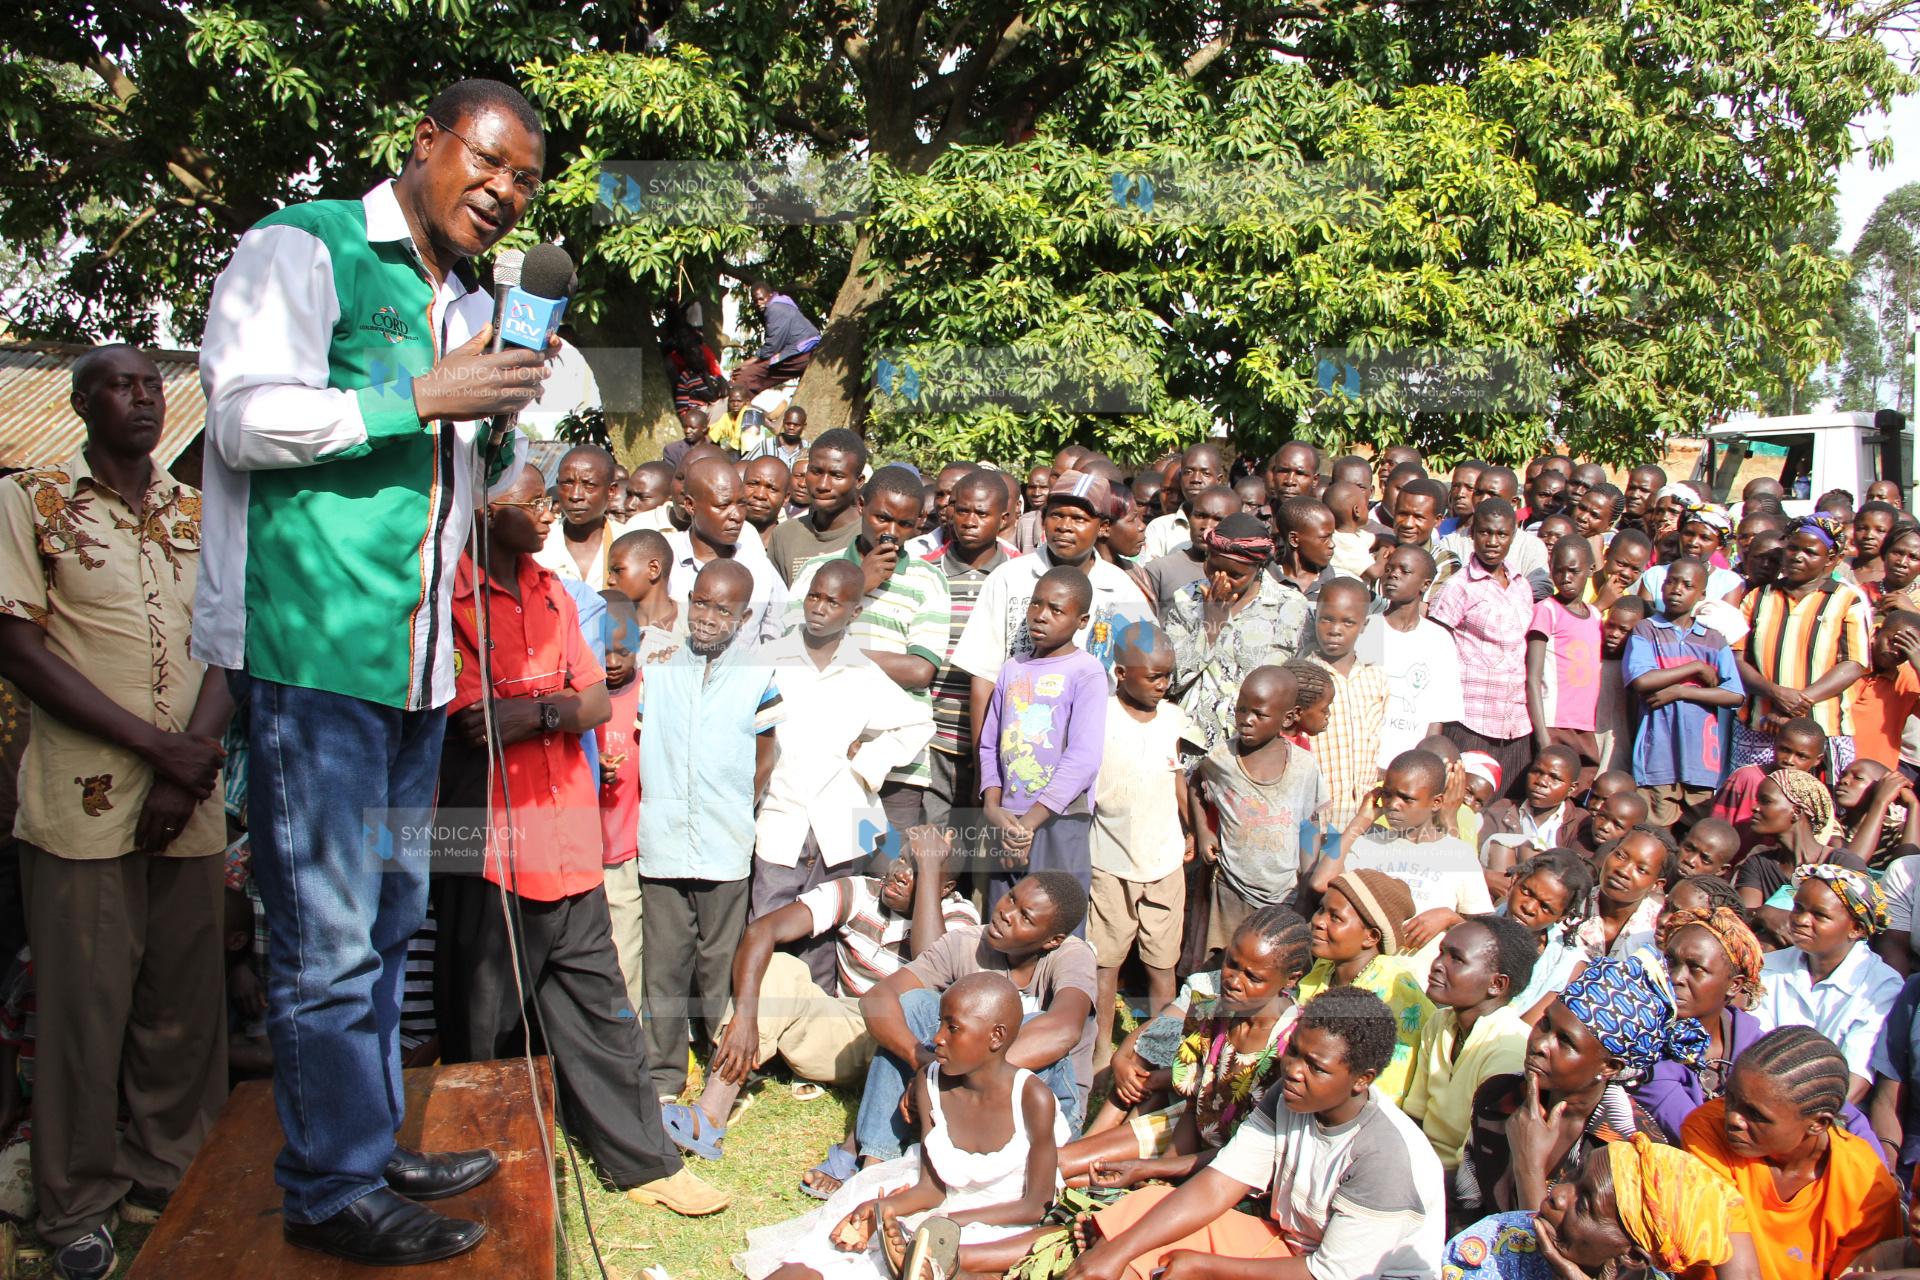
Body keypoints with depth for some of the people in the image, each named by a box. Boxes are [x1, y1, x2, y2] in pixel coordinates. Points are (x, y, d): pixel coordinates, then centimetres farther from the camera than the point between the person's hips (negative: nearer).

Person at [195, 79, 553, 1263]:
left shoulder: (475, 305, 19)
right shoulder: (303, 250, -4)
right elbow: (247, 417, -15)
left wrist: (508, 421, 6)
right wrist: (425, 397, -17)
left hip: (418, 654, 8)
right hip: (309, 642, -8)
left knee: (389, 918, 16)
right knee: (328, 934, -4)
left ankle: (370, 1143, 30)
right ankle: (333, 1191, 10)